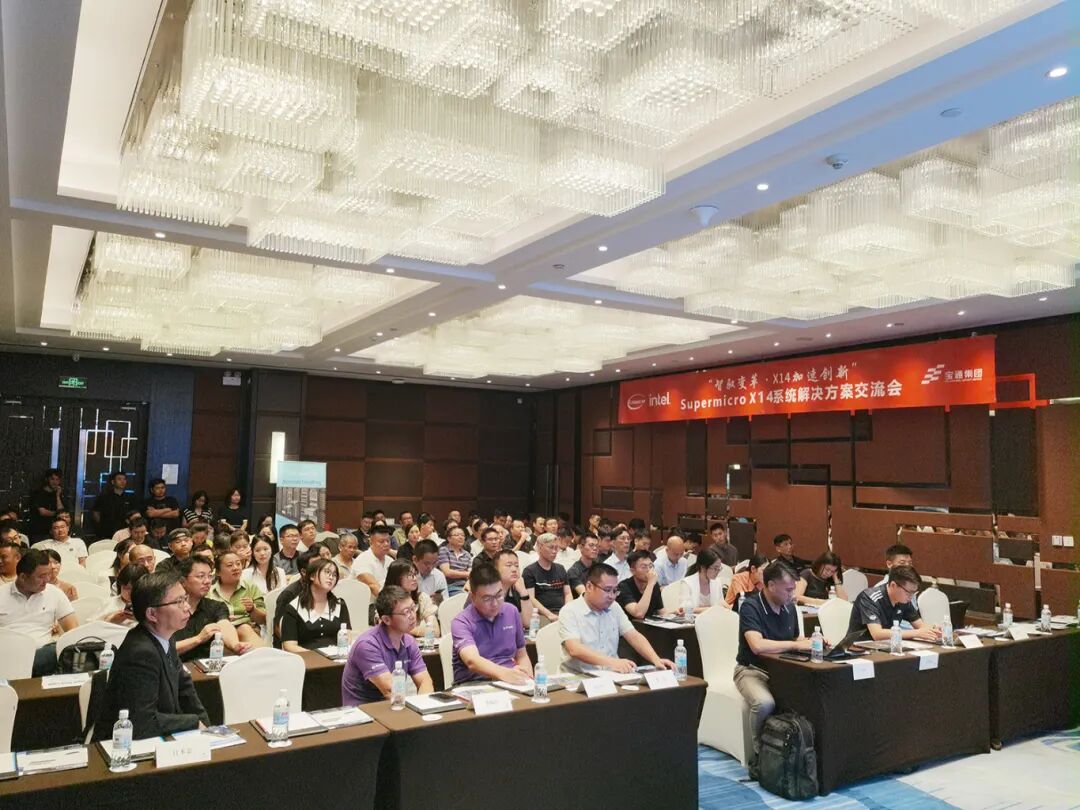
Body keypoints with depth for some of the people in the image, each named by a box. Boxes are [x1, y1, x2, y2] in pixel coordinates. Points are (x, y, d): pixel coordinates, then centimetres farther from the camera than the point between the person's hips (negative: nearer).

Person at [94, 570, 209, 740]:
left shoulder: (165, 638, 0)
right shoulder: (141, 653, -25)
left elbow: (183, 684, 13)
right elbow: (144, 722, -25)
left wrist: (204, 726, 3)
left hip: (158, 738, 7)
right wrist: (195, 722, -14)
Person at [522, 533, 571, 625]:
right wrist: (549, 614, -17)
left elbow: (568, 594, 19)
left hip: (562, 612, 5)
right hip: (541, 614, -5)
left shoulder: (560, 569, 22)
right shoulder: (529, 571, 4)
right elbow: (530, 598, -5)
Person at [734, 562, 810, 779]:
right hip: (752, 670, -6)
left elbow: (797, 639, 18)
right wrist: (796, 645, -25)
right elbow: (758, 646, -32)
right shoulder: (751, 607, -18)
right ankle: (760, 755, -10)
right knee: (765, 703, -35)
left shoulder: (789, 607, 5)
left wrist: (811, 642, -5)